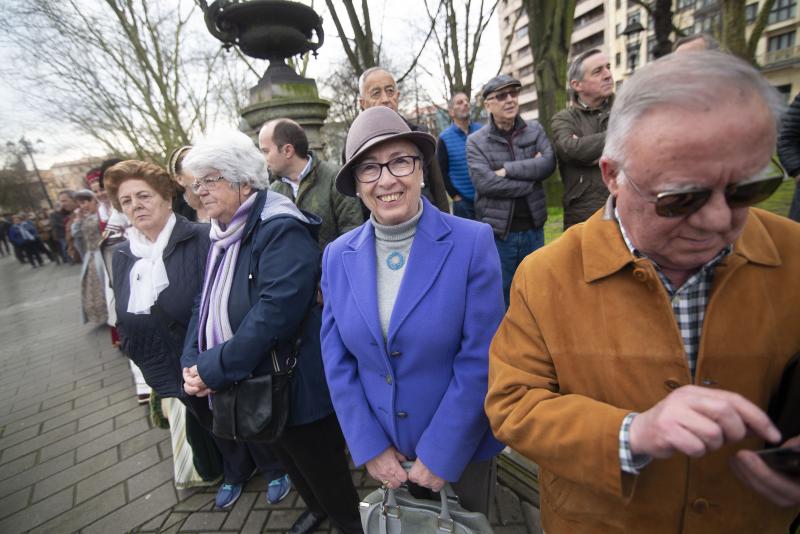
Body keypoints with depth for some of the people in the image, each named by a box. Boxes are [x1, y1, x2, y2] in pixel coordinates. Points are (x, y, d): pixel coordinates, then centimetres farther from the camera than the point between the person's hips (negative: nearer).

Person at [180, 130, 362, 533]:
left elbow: (274, 313, -30)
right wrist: (192, 362, -5)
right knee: (288, 460, 28)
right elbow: (206, 305, 10)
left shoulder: (281, 231, -22)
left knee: (322, 467, 14)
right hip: (251, 390, 9)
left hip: (295, 388, -8)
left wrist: (215, 368, -22)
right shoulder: (221, 236, 8)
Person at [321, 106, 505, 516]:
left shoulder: (472, 242, -18)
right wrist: (369, 446, -6)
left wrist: (440, 454, -15)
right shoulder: (337, 256, -7)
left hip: (461, 445, -2)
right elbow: (337, 361, -3)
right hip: (382, 449, 3)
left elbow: (480, 359, -17)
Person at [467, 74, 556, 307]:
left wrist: (508, 169, -16)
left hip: (533, 229, 3)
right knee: (500, 297, 9)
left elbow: (548, 162, -9)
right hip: (497, 233, -3)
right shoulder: (476, 141, -4)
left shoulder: (535, 130, 6)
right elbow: (484, 182, -18)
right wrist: (530, 175, -10)